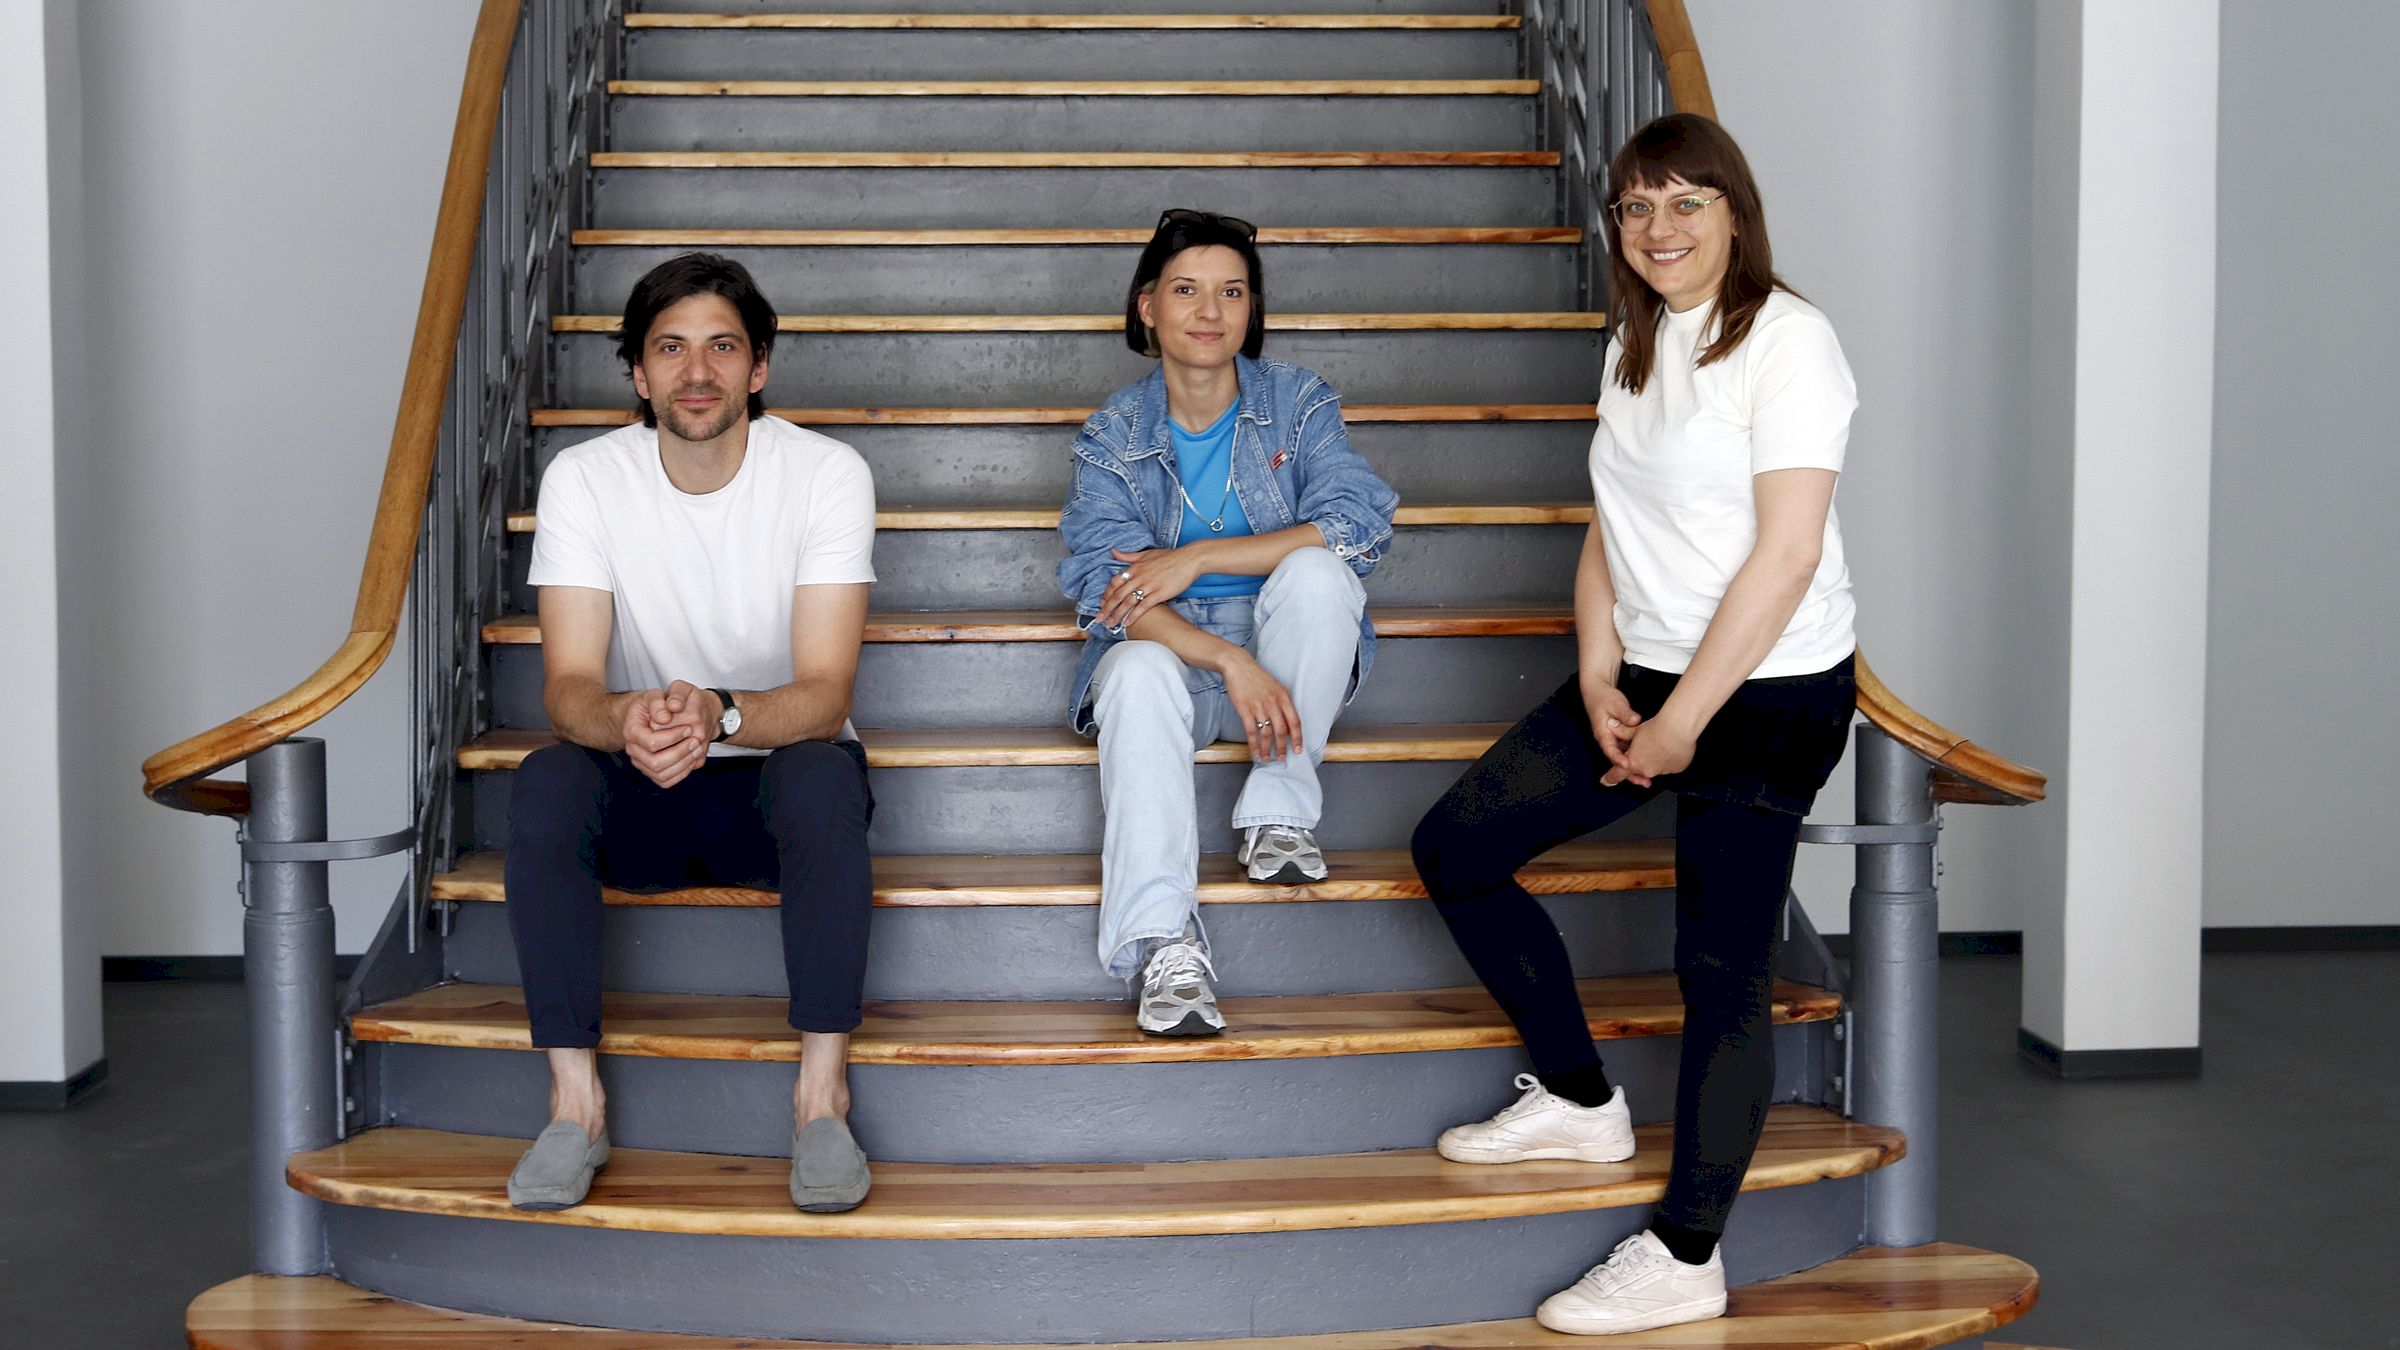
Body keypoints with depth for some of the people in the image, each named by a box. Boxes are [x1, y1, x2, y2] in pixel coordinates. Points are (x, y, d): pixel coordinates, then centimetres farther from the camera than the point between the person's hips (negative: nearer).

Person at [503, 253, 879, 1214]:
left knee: (824, 774, -35)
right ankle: (576, 1099, -23)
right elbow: (568, 686, -16)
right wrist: (626, 721, -41)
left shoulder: (827, 473, -13)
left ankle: (822, 1093, -27)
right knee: (544, 783, -30)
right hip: (640, 791, 2)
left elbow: (824, 693, -20)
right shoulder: (584, 478, -8)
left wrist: (719, 713, -42)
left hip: (778, 779, -1)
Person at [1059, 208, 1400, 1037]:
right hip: (1172, 648, 0)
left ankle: (1278, 814, -19)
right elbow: (1105, 586, -13)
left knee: (1316, 569, -30)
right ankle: (1165, 941, -42)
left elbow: (1361, 522, -16)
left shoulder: (1299, 403, 0)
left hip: (1287, 657, 0)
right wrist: (1231, 663, -30)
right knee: (1137, 669, -35)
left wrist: (1197, 557, -23)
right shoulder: (1114, 434, -1)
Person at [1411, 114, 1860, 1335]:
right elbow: (1611, 527, 12)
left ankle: (1684, 1260, 8)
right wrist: (1599, 682, -2)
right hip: (1648, 678, 9)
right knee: (1455, 846, 9)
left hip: (1766, 696, -9)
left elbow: (1786, 556, -19)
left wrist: (1681, 723, -17)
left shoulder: (1785, 340, -14)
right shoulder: (1638, 344, 11)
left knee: (1721, 970, -3)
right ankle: (1578, 1099, 23)